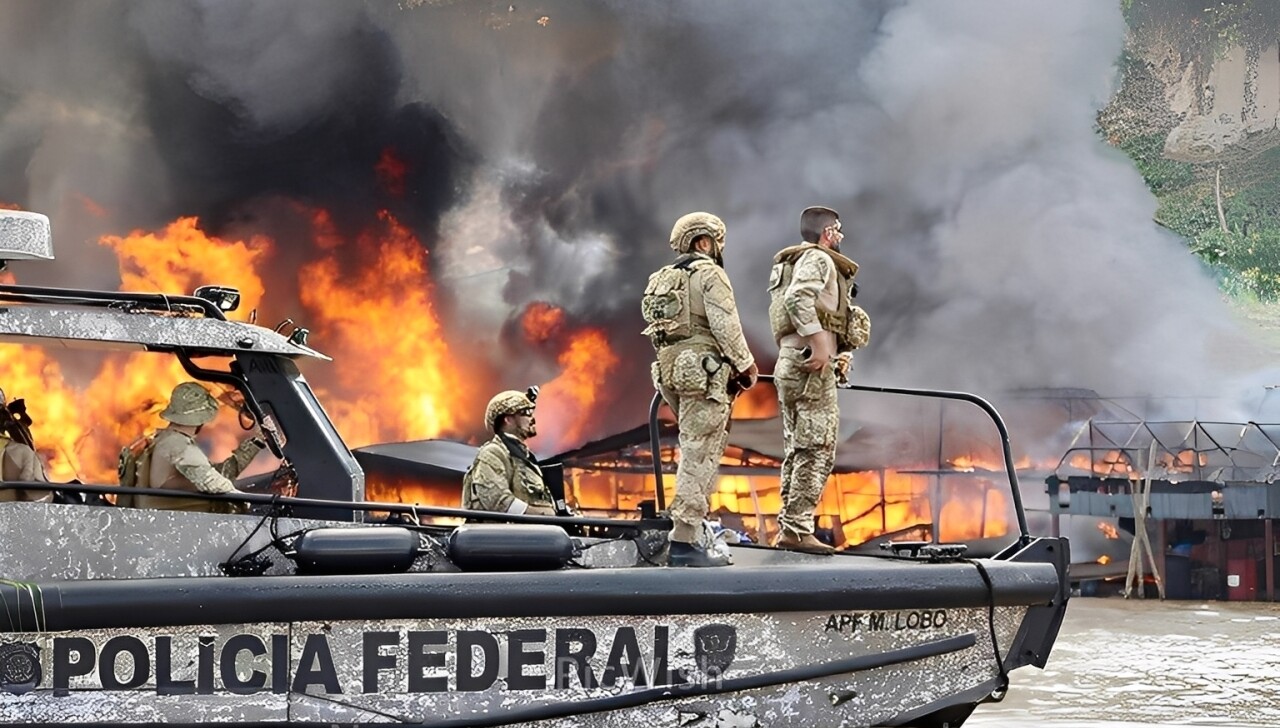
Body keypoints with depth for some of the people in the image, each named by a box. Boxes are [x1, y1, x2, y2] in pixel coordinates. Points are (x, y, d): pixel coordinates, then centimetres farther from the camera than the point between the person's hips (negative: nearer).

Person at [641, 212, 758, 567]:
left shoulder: (662, 279, 19)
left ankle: (691, 521, 18)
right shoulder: (708, 274, -6)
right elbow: (726, 325, -14)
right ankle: (684, 542, -11)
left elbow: (657, 331, 17)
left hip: (671, 372, 9)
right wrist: (746, 365, -5)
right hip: (704, 374, -9)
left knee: (699, 453, 19)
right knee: (699, 457, -8)